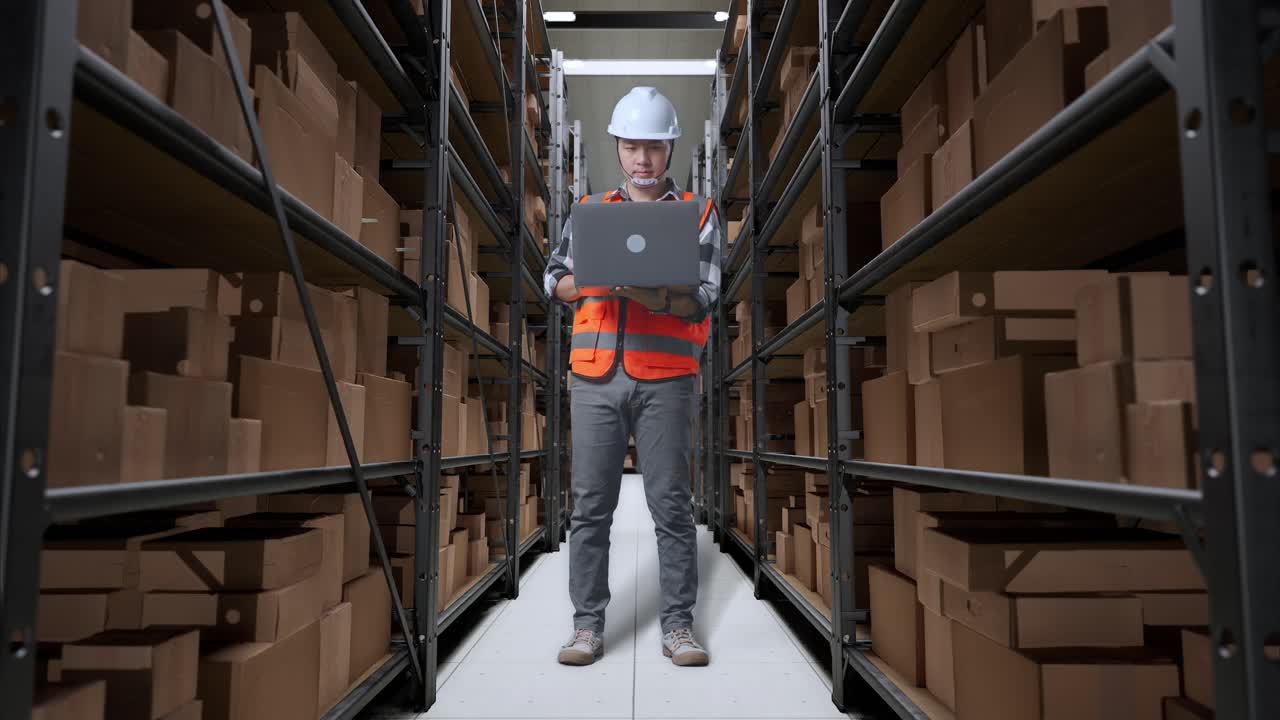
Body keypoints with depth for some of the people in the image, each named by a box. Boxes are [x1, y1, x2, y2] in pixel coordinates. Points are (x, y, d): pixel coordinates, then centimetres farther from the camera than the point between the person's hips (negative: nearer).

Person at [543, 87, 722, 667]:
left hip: (666, 379, -1)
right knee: (590, 504, 3)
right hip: (595, 378, 2)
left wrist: (651, 294, -19)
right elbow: (555, 280, 11)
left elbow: (704, 297, -1)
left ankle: (678, 625, 15)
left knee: (671, 504, 2)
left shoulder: (699, 213, 9)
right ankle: (588, 625, 15)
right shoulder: (589, 210, 16)